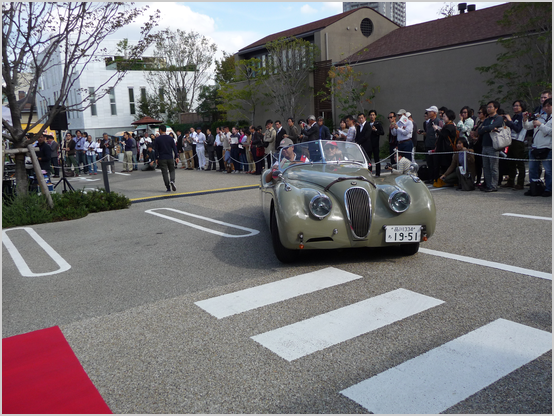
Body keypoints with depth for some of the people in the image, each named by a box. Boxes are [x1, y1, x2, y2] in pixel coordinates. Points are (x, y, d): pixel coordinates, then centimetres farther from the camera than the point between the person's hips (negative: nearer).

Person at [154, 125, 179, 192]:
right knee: (172, 170, 14)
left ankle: (168, 187, 1)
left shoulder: (158, 139, -4)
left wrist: (156, 158, 5)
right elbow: (174, 148, 1)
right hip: (170, 158, 1)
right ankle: (172, 181, -15)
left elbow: (156, 149, -2)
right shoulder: (170, 138, 1)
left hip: (162, 158, -1)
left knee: (164, 172, 2)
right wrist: (176, 157, 5)